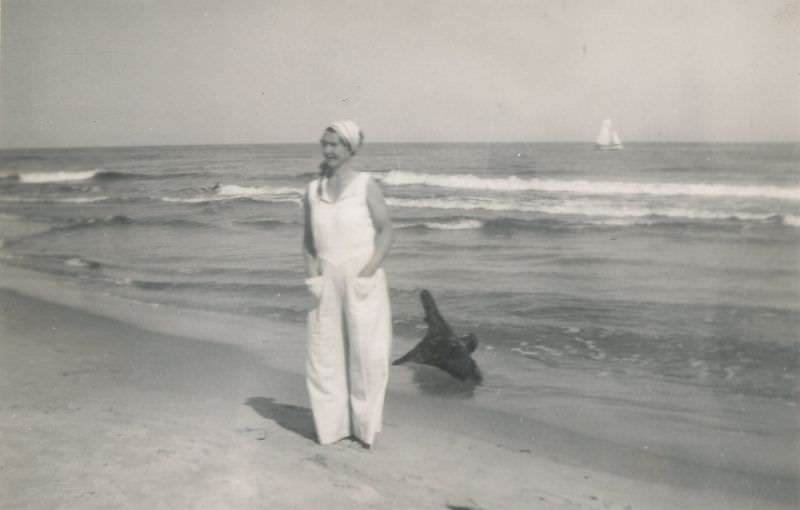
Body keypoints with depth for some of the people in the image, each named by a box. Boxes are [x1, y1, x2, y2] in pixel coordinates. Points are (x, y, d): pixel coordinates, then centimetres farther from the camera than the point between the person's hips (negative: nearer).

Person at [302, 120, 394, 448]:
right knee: (323, 354, 5)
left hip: (362, 282, -4)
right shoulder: (313, 190, 7)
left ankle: (364, 426, 14)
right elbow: (308, 238, 15)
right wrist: (312, 273, 1)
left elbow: (386, 231, -6)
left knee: (366, 353, 1)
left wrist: (367, 272, -15)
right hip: (326, 282, 4)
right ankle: (332, 424, 18)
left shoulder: (366, 186, -4)